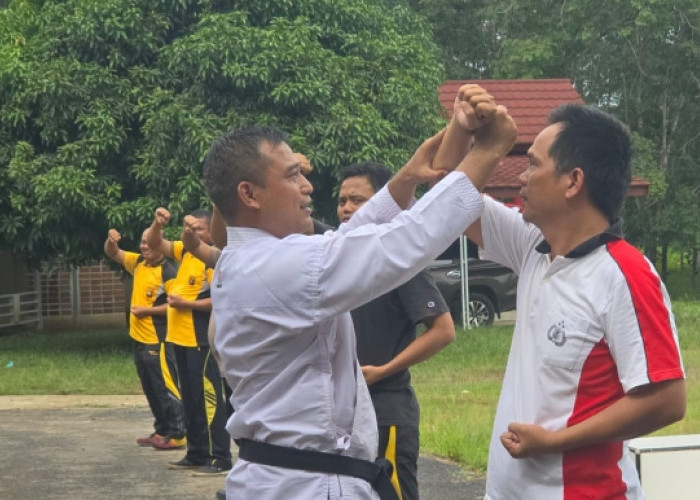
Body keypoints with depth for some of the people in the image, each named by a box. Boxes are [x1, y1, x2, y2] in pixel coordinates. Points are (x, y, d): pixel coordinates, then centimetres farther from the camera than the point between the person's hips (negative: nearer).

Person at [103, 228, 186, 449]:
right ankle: (162, 431, 22)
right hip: (139, 338, 9)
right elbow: (112, 253, 17)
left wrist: (147, 310, -16)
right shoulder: (138, 263, 10)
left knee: (165, 388, -6)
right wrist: (111, 240, -6)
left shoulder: (168, 271, -14)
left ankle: (177, 435, -2)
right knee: (150, 389, 14)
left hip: (158, 340, -9)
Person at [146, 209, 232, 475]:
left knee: (208, 397, -7)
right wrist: (158, 224, -2)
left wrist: (185, 303, -16)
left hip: (202, 340, -9)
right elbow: (155, 244, 18)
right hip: (181, 337, 9)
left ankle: (221, 458, -4)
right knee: (190, 398, 14)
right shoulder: (185, 250, 11)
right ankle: (197, 453, 22)